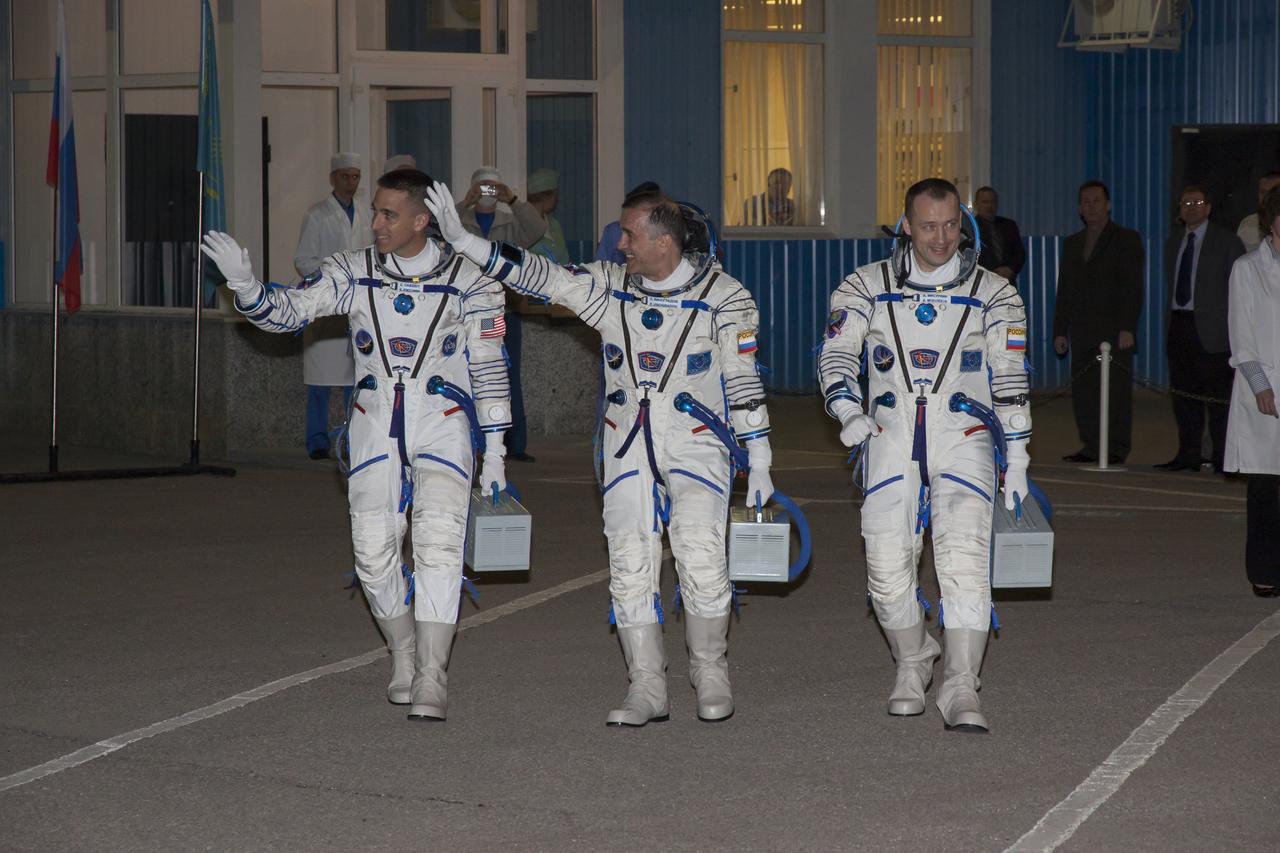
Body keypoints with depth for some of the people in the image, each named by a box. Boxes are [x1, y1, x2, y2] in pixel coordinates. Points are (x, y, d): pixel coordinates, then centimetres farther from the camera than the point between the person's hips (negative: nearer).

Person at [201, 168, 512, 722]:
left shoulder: (467, 280, -2)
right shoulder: (353, 273, 4)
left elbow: (489, 368, 2)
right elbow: (289, 311, 0)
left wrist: (494, 451, 2)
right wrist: (245, 286, -21)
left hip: (442, 422, -3)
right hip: (375, 421, 3)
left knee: (438, 541, -17)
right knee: (373, 547, -2)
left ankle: (431, 678, -16)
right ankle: (403, 653, 22)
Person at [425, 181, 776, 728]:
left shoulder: (723, 297, -5)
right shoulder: (609, 287, 4)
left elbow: (743, 380, -1)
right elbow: (537, 276, 2)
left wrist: (758, 462, -1)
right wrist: (461, 240, -7)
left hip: (696, 444, -4)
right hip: (627, 446, 4)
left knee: (701, 560, -18)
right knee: (630, 566, -1)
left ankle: (711, 677, 0)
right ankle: (647, 688, 6)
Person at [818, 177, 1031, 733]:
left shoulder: (993, 295, 7)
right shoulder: (868, 287, 7)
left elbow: (1011, 379, 9)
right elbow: (835, 353, 6)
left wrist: (1016, 459, 6)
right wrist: (849, 413, -13)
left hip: (963, 440, -1)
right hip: (891, 438, 1)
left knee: (965, 560, -16)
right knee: (887, 565, -2)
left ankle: (960, 690, -16)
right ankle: (913, 664, 23)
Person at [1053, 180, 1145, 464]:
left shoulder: (1127, 239, 2)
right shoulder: (1072, 243, 18)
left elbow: (1132, 287, -5)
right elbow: (1064, 290, 18)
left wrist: (1127, 328, -14)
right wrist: (1060, 331, 11)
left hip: (1114, 331, -5)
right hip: (1082, 333, 5)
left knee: (1116, 390, -6)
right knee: (1082, 390, 3)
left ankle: (1116, 449, -1)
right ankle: (1091, 447, 9)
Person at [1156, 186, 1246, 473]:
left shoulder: (1226, 241, -1)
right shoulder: (1173, 242, 16)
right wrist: (1169, 320, 11)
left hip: (1210, 327, -6)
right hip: (1179, 325, 6)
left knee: (1217, 394, -4)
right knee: (1183, 393, 7)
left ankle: (1223, 458, 1)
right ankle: (1188, 454, 14)